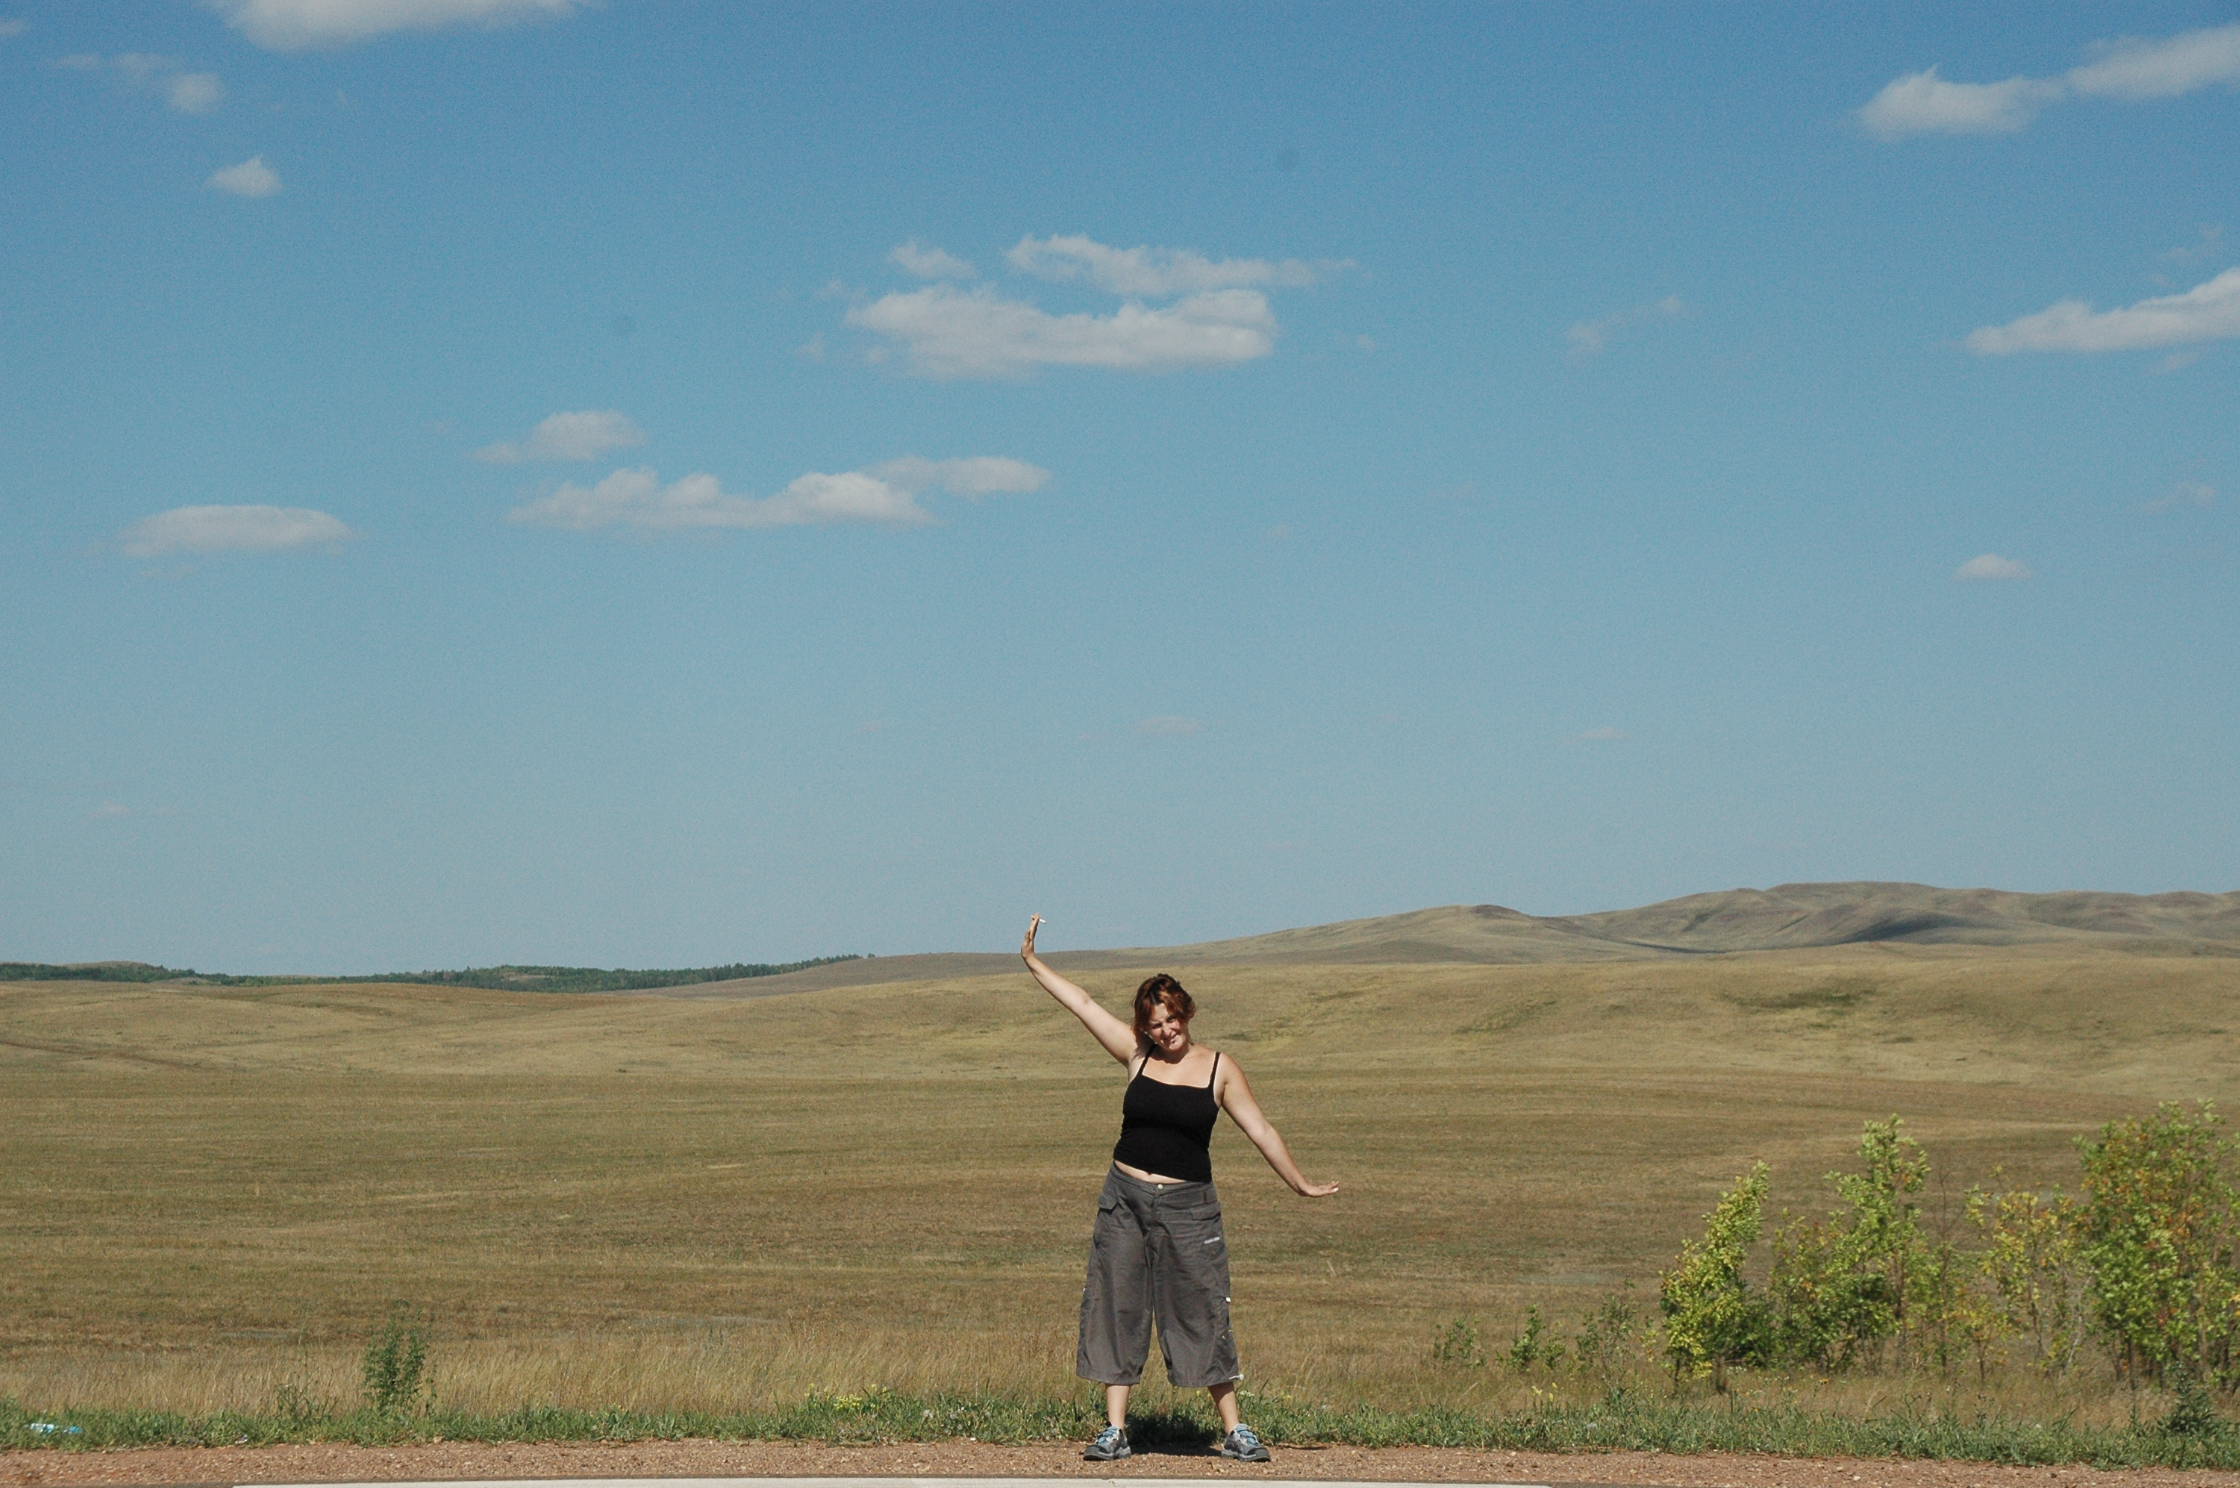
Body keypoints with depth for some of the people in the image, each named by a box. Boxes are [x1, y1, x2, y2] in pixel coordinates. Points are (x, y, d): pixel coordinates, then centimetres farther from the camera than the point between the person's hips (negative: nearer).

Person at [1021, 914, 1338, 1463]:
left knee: (1202, 1314, -2)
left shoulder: (1218, 1068, -1)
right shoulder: (1136, 1055, 4)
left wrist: (1301, 1183, 3)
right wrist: (1032, 961, 9)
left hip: (1187, 1206, -2)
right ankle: (1114, 1429, 8)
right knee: (1115, 1308, 2)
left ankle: (1234, 1429, 6)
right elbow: (1082, 1002, 7)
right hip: (1124, 1197, 2)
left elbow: (1259, 1130, 2)